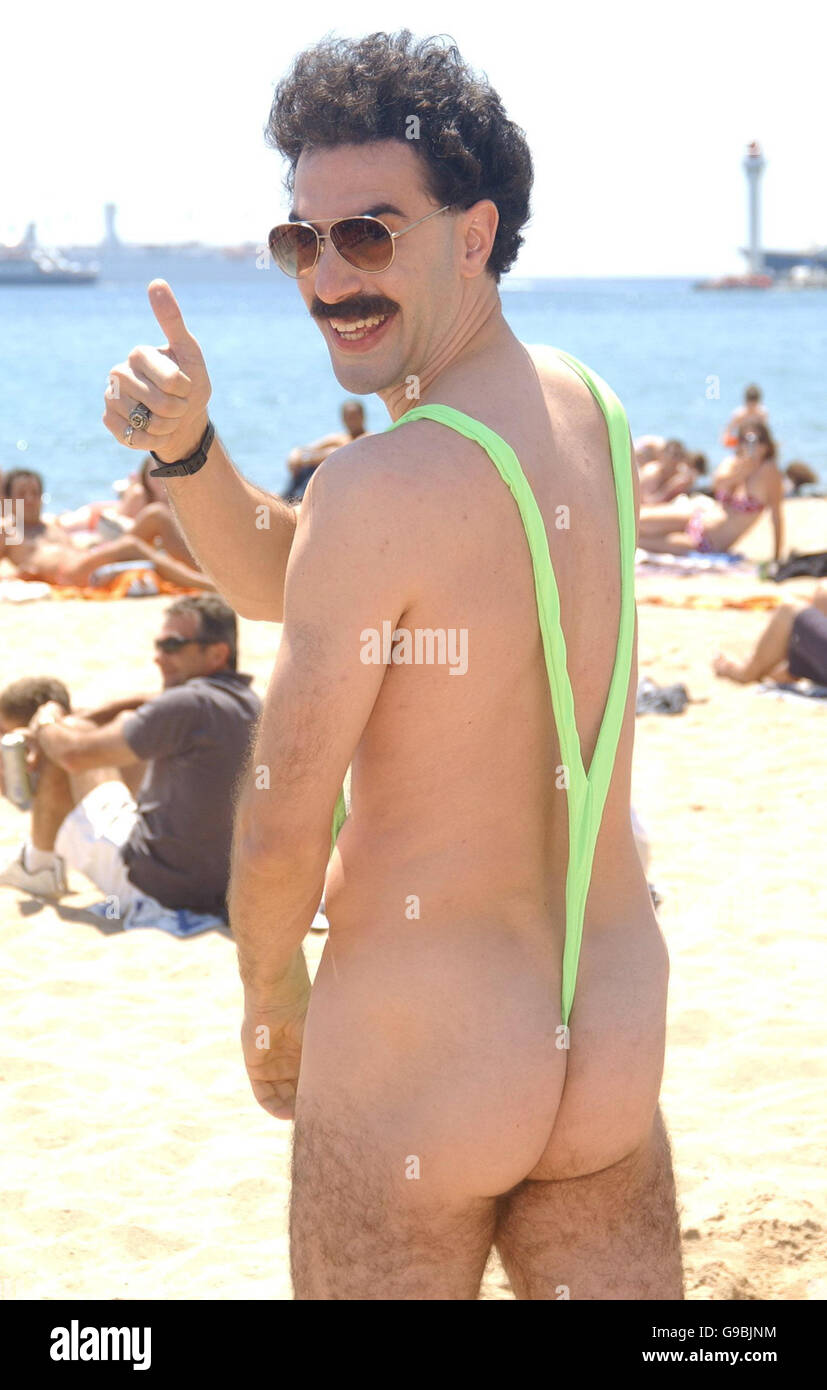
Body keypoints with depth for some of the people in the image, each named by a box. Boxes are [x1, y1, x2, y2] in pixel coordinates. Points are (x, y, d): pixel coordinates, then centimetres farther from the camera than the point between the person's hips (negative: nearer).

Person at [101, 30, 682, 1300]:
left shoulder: (383, 486, -19)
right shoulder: (588, 414, 5)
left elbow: (283, 824, -13)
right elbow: (289, 580, 12)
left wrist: (271, 1004, 4)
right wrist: (187, 447, -3)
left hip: (411, 1058, -7)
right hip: (617, 1044, 7)